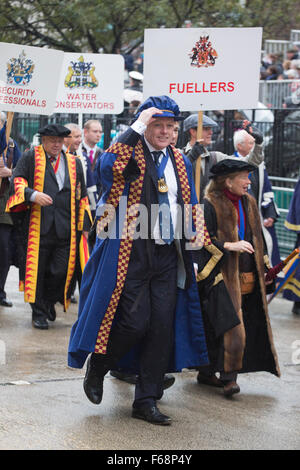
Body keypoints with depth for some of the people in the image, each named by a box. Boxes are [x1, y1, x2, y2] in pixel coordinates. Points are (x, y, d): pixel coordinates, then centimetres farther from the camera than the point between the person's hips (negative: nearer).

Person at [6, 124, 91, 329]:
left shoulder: (74, 163, 15)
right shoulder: (31, 157, 6)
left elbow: (81, 196, 18)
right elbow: (17, 180, -3)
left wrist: (83, 225, 13)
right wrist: (33, 195, -21)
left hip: (66, 228, 2)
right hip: (38, 226, -2)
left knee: (62, 271, -2)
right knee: (37, 270, 1)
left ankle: (49, 301, 26)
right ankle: (39, 312, 13)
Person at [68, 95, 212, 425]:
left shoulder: (179, 161, 15)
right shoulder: (130, 153, -3)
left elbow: (190, 206, 22)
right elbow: (108, 166, -27)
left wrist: (203, 241, 8)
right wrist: (138, 127, -22)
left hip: (168, 255, 5)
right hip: (131, 252, -5)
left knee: (162, 329, 3)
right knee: (135, 322, -11)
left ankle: (146, 401, 12)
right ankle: (98, 364, 18)